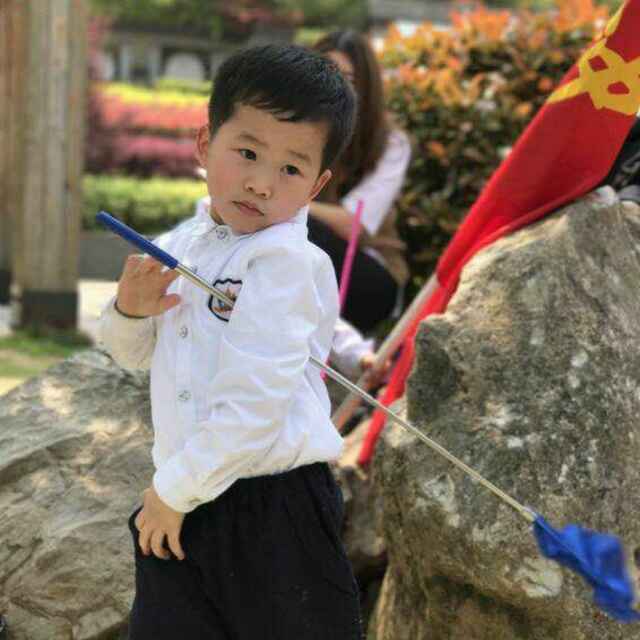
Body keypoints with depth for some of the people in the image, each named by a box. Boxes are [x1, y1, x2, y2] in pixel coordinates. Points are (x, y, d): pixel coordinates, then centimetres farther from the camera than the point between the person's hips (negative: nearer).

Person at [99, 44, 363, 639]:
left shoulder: (288, 262, -16)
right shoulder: (178, 246, 7)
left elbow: (254, 404, -22)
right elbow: (136, 355, 21)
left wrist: (175, 491, -16)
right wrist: (130, 310, -1)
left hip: (275, 510, -7)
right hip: (180, 501, 7)